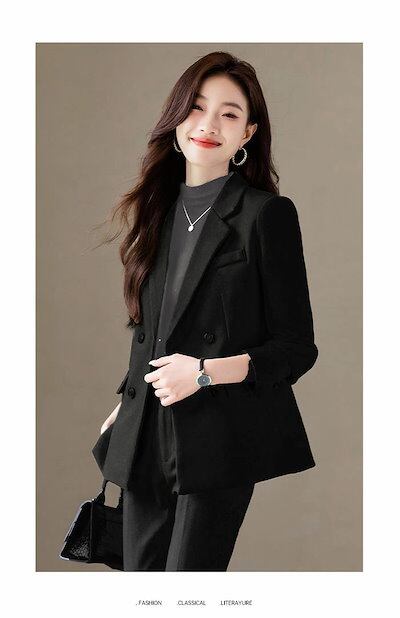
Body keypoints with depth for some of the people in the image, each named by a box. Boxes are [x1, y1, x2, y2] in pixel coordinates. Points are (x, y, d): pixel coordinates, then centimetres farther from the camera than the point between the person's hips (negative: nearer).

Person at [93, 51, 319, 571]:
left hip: (219, 441, -5)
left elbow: (296, 348, -6)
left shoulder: (267, 214, -7)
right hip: (147, 436, 6)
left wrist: (206, 372, -17)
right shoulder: (158, 210, 11)